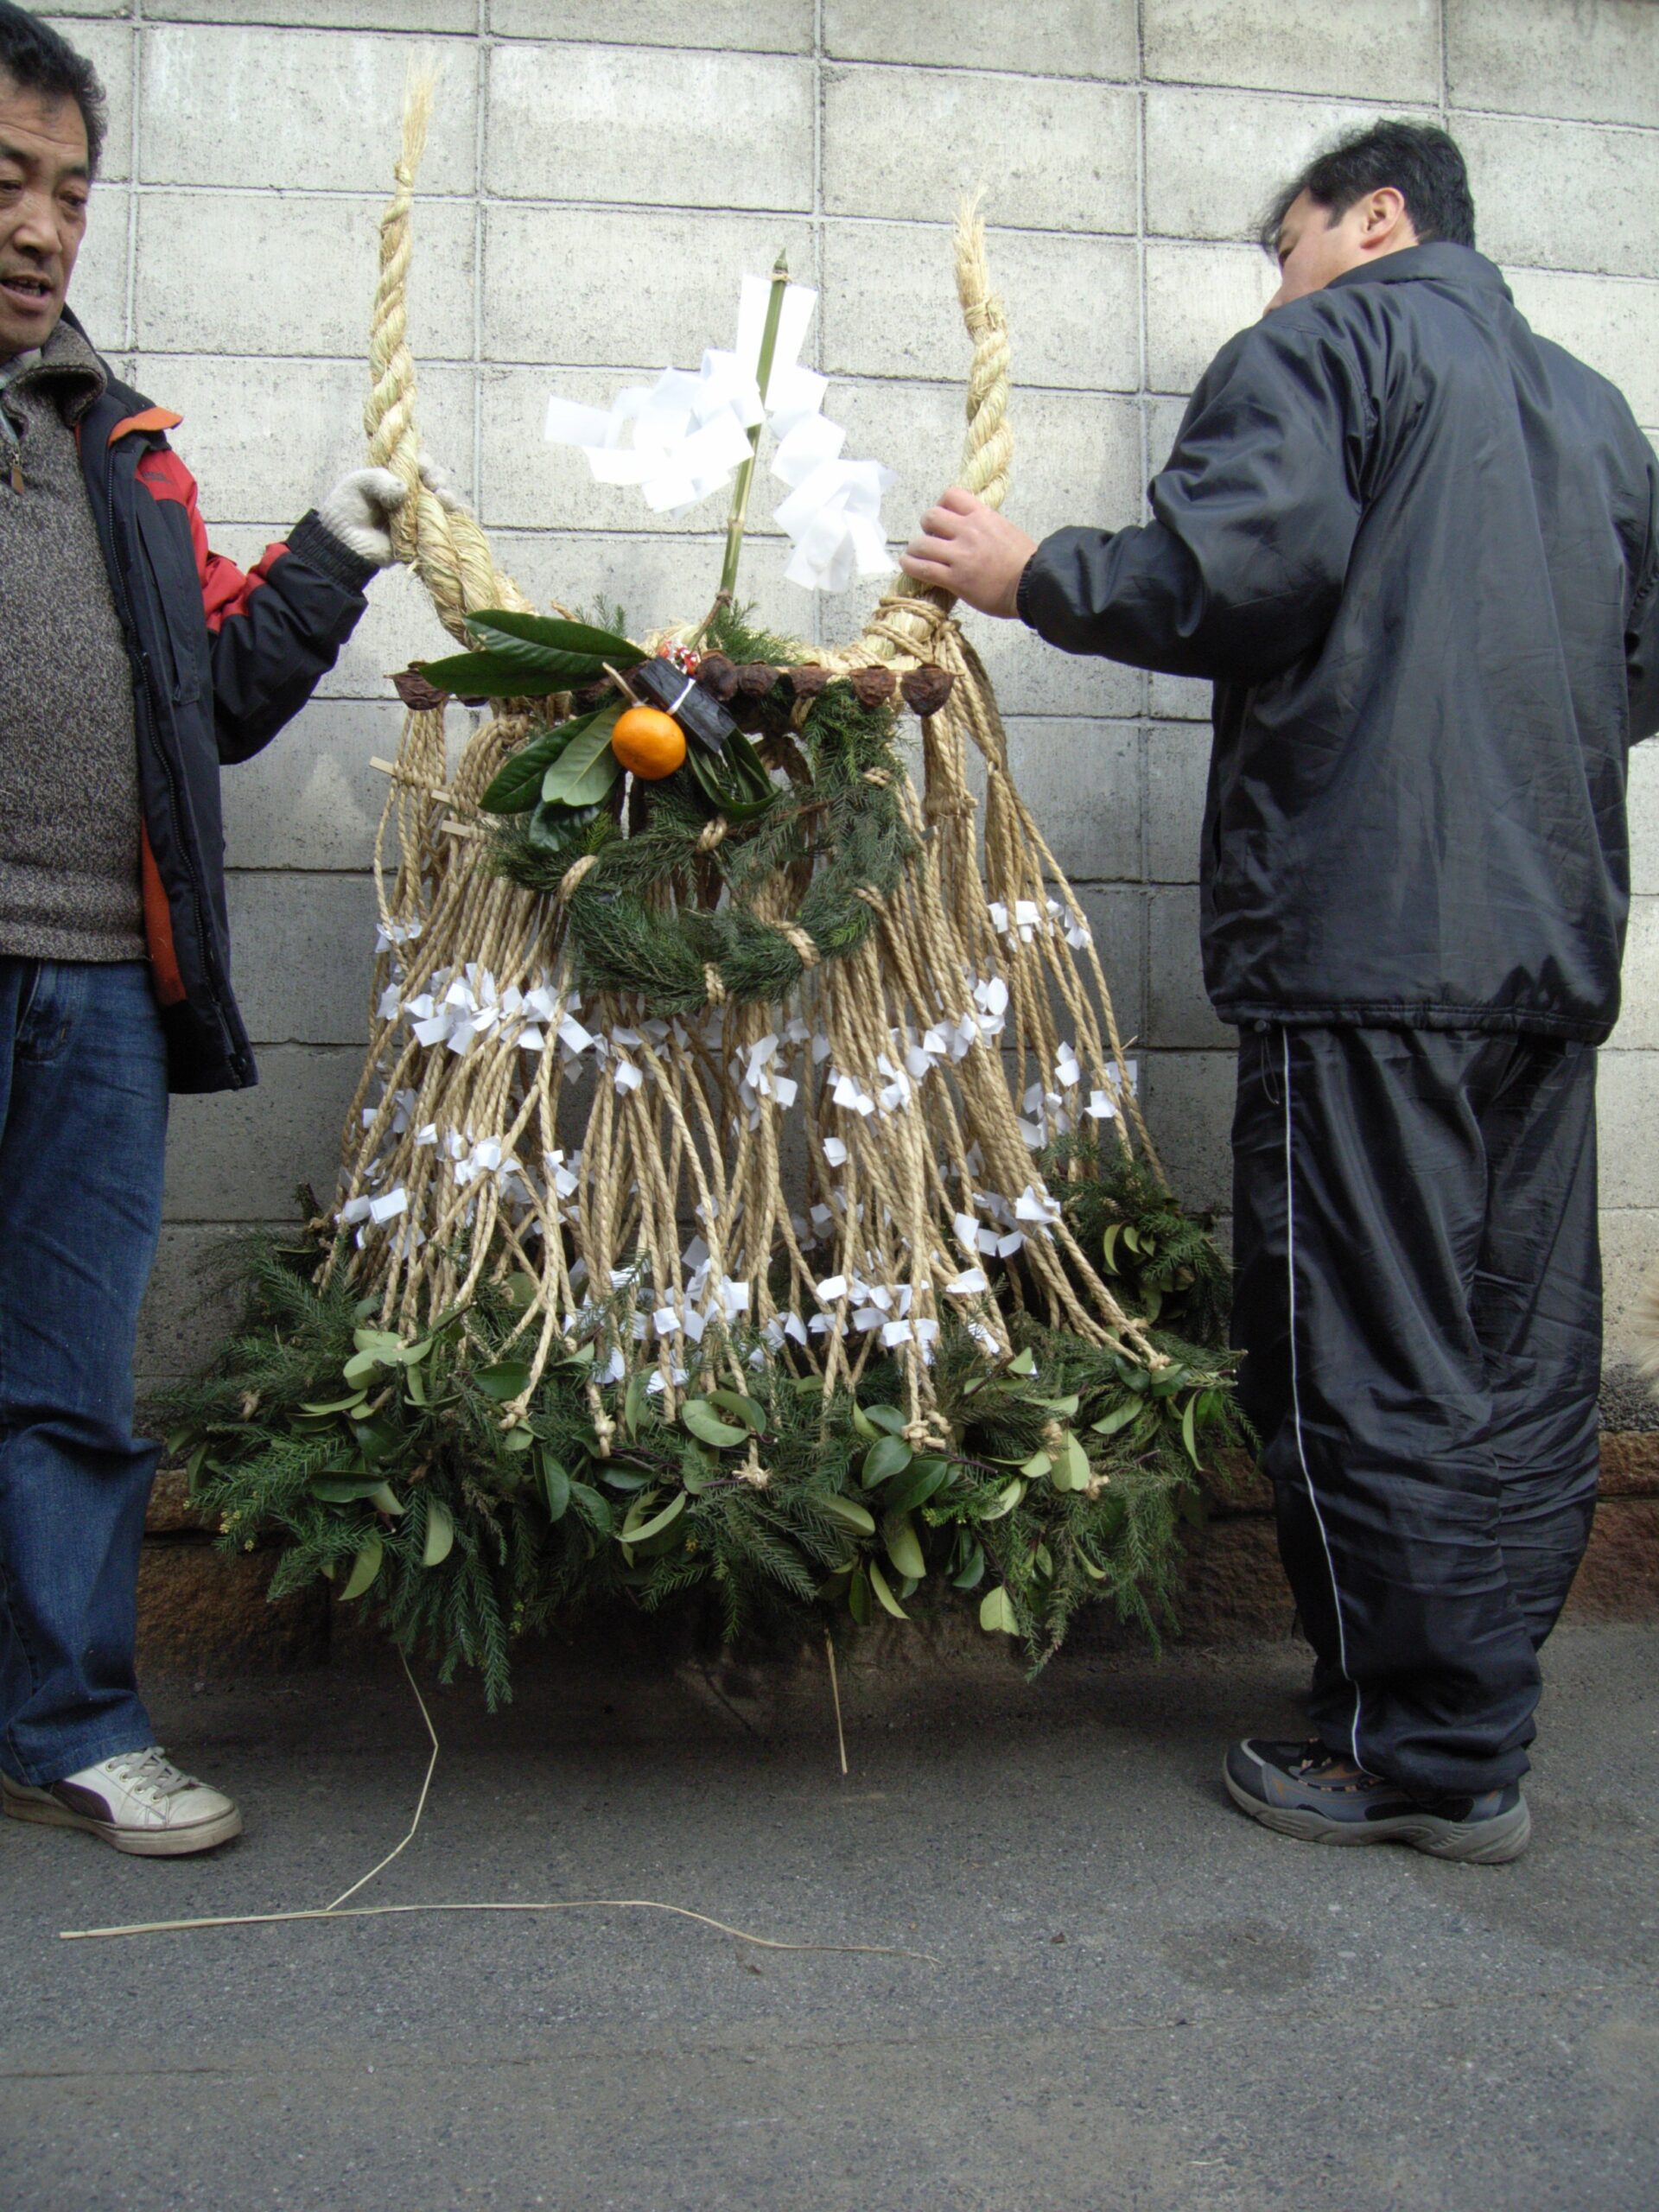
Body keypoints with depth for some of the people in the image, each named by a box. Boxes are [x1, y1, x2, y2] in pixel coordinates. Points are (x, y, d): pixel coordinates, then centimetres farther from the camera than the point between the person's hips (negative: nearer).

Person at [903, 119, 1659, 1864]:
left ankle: (1410, 1755, 5)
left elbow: (1234, 573, -14)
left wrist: (1031, 578, -1)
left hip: (1365, 929, -8)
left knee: (1366, 1355, -2)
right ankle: (1481, 1745, 18)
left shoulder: (1325, 347, 2)